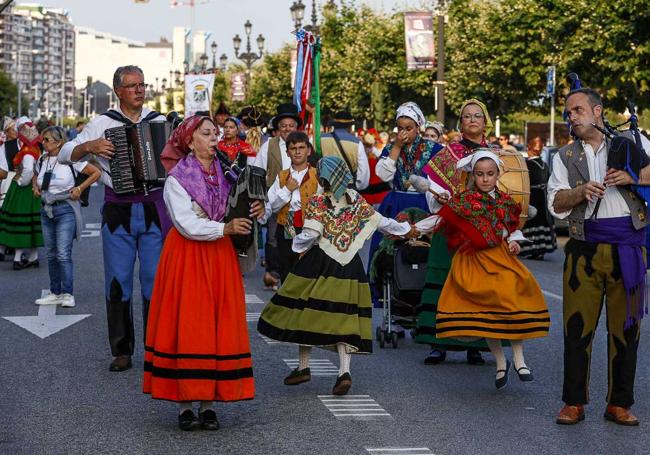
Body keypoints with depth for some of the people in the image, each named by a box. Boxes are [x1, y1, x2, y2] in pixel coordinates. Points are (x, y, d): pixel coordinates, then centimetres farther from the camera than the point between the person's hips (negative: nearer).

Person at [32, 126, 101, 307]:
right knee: (51, 254, 9)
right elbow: (35, 176, 29)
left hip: (65, 210, -6)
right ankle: (55, 293, 16)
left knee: (63, 254, -11)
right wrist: (35, 187, 8)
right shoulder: (42, 160, 7)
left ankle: (67, 294, -5)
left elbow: (96, 173, -5)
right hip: (46, 210, 6)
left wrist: (80, 188, -9)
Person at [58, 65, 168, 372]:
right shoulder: (103, 124, 3)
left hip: (154, 211, 1)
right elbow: (65, 155, 1)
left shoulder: (160, 123, 7)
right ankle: (122, 351, 11)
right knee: (118, 282, 2)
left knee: (155, 280, 2)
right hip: (118, 214, -1)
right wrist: (90, 146, -17)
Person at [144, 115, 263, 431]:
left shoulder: (225, 174, 11)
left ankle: (209, 403, 5)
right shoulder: (177, 178, -4)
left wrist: (256, 212, -13)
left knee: (219, 328, 1)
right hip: (187, 256, -5)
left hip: (220, 256, 5)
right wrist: (224, 229, -23)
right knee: (185, 325, -5)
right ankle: (185, 404, 0)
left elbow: (238, 216, 9)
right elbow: (186, 224, -14)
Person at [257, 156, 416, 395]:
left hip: (320, 263, -4)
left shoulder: (317, 202, -8)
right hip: (349, 267, 4)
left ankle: (303, 367, 14)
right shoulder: (356, 199, 5)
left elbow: (310, 234, -15)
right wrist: (405, 229, 24)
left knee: (307, 312, 8)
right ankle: (344, 371, -11)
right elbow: (378, 221, 9)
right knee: (343, 316, 2)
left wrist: (298, 245, 6)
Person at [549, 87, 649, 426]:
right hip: (585, 248, 1)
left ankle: (619, 404, 11)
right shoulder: (565, 157, 15)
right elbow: (556, 203, 5)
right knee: (577, 326, -2)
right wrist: (582, 191, -13)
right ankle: (574, 402, 7)